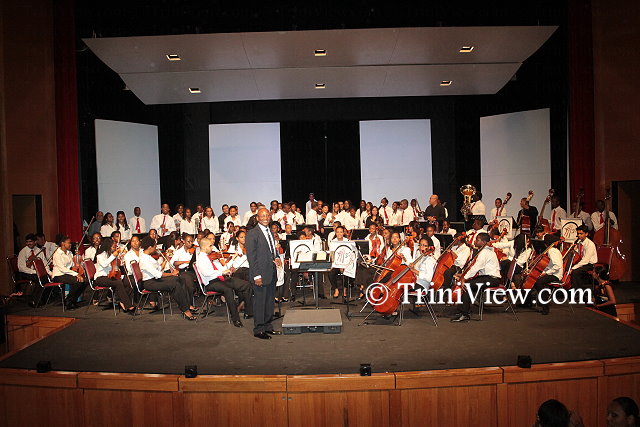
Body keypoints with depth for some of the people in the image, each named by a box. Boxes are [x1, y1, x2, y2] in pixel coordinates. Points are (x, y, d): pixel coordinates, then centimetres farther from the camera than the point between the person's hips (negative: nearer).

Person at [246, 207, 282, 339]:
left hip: (272, 273, 8)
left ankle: (267, 326, 25)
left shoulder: (270, 232, 14)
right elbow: (251, 256, -14)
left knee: (270, 301, 14)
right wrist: (256, 276, -18)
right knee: (260, 302, 0)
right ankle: (258, 330, 11)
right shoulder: (252, 233, -11)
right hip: (260, 274, -8)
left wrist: (277, 258, 4)